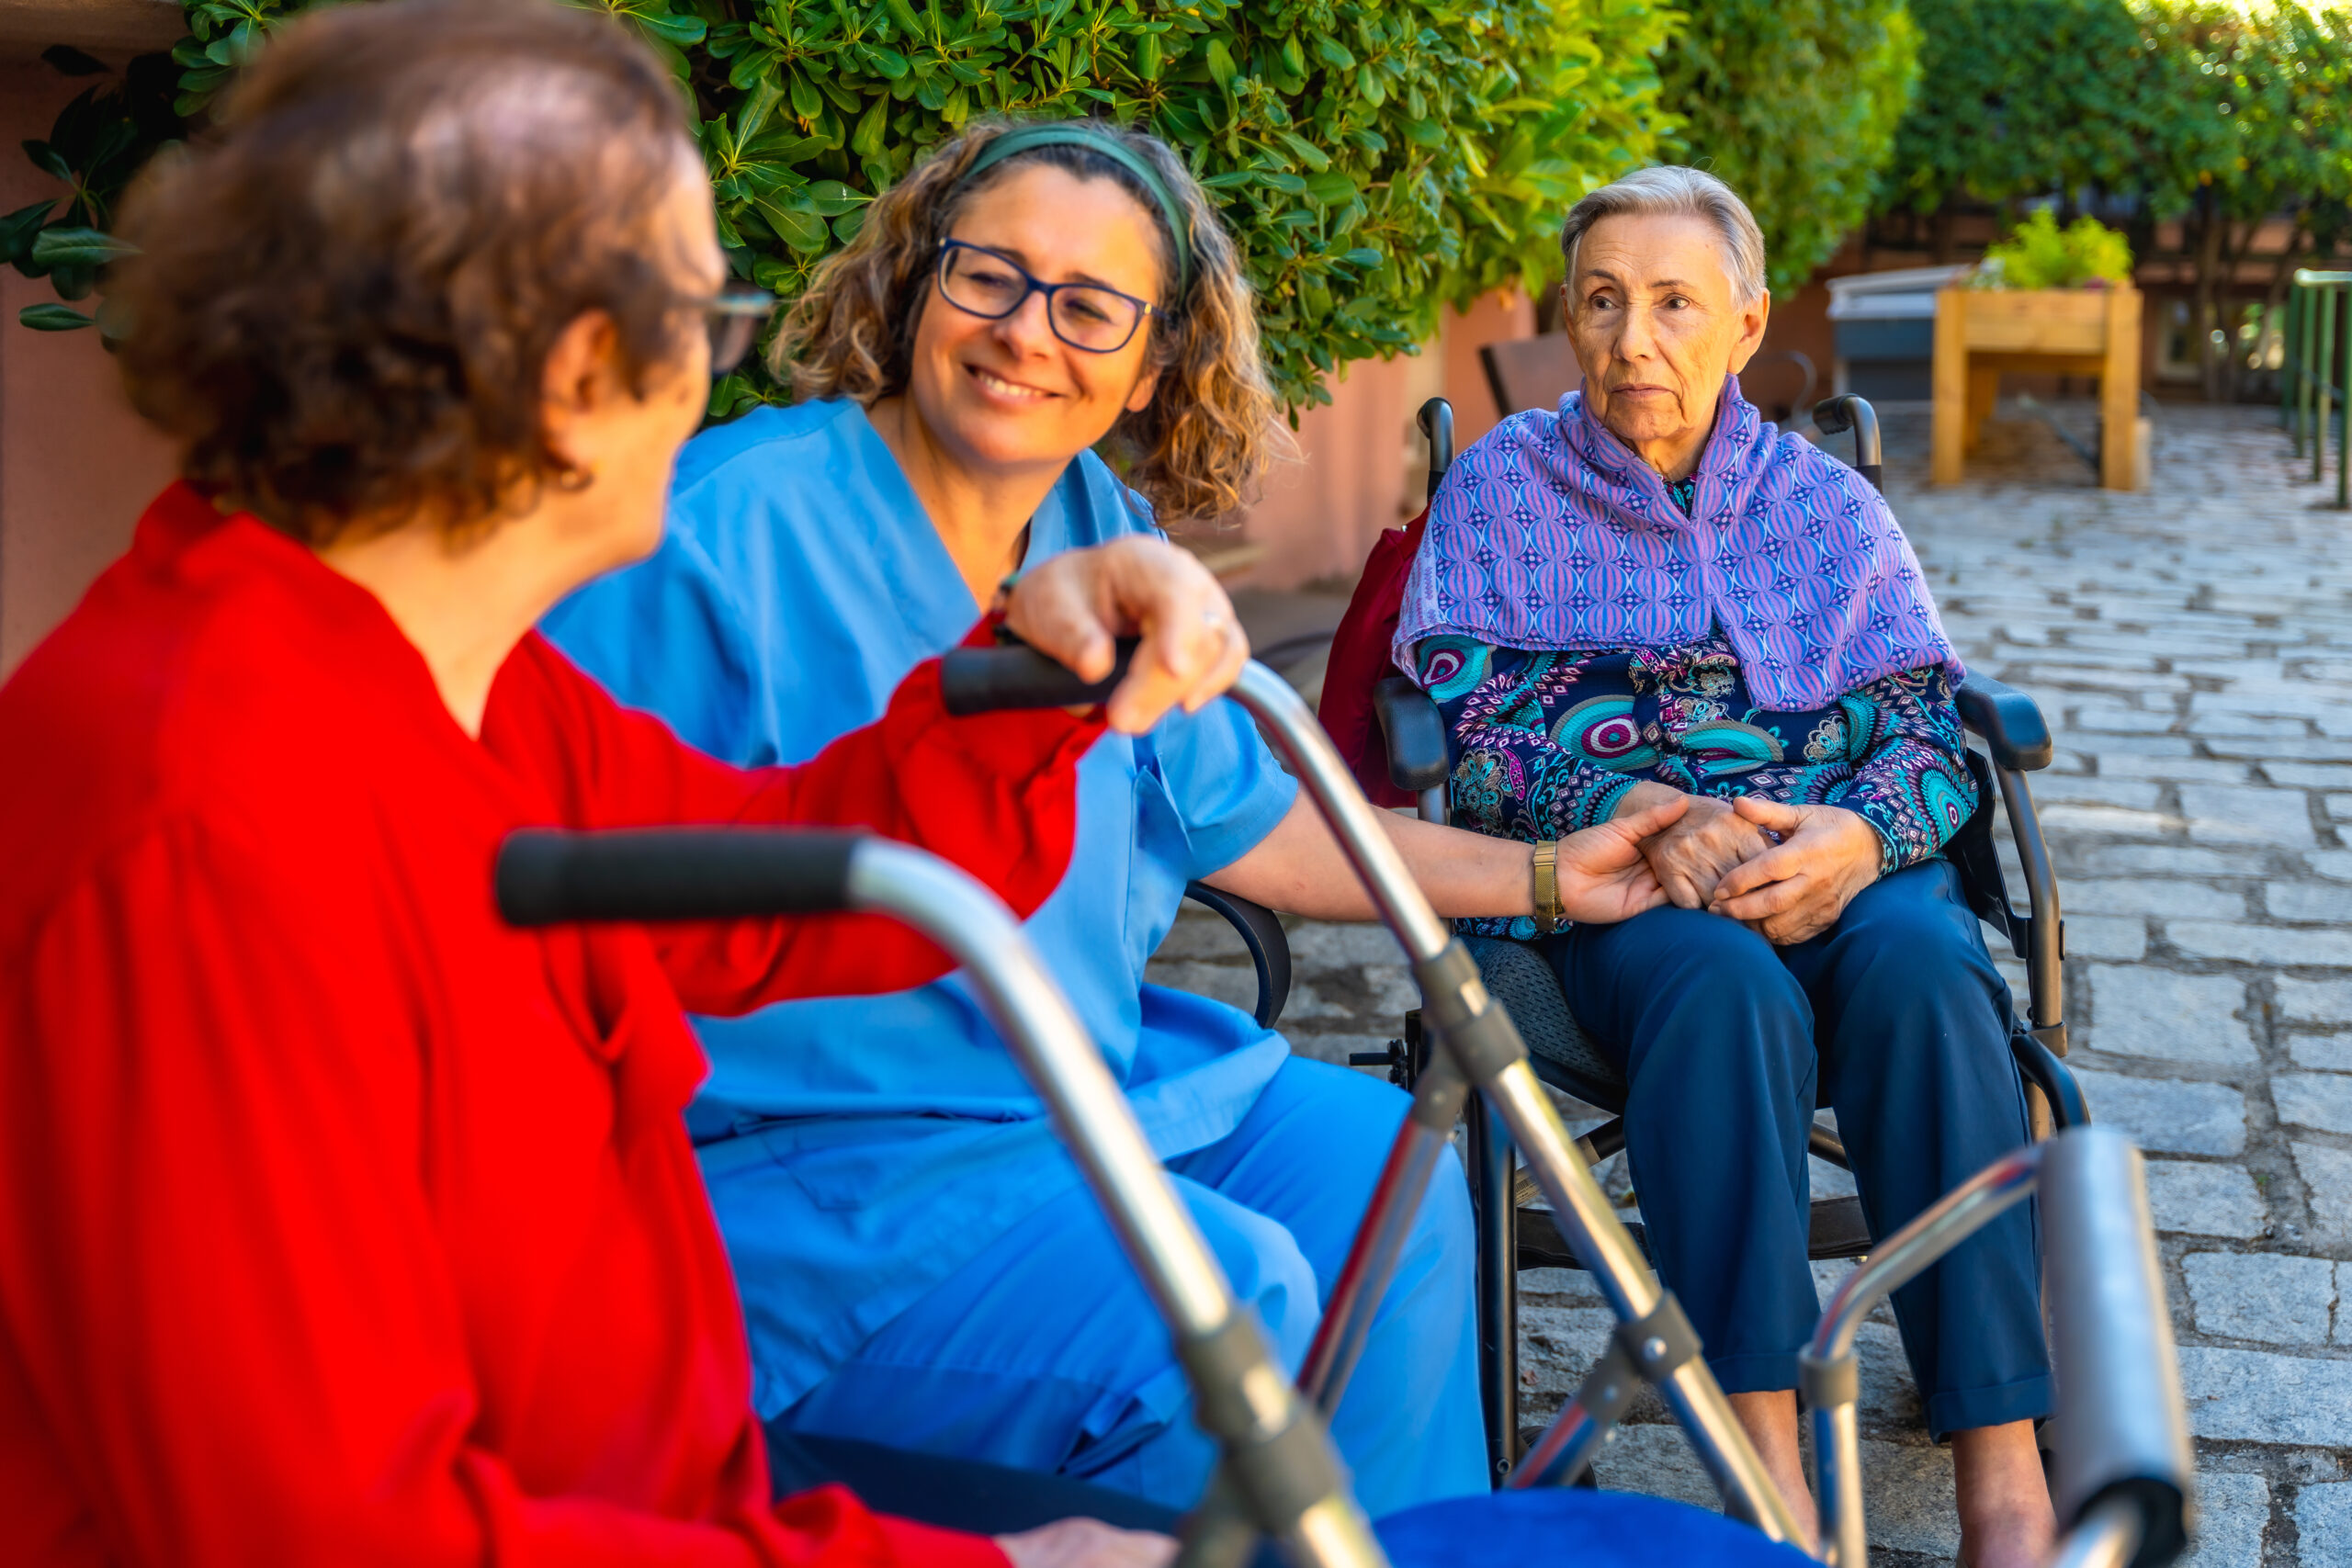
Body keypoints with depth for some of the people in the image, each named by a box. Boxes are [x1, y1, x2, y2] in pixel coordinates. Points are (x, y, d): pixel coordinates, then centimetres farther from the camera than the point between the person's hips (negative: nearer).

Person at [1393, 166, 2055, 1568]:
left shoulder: (1828, 503, 15)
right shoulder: (1505, 484, 11)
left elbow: (1927, 732, 6)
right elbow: (1474, 721, 0)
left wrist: (1859, 838, -18)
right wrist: (1640, 808, -19)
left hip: (1841, 853, 2)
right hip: (1613, 874, -1)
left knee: (1924, 970, -32)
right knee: (1724, 983, -36)